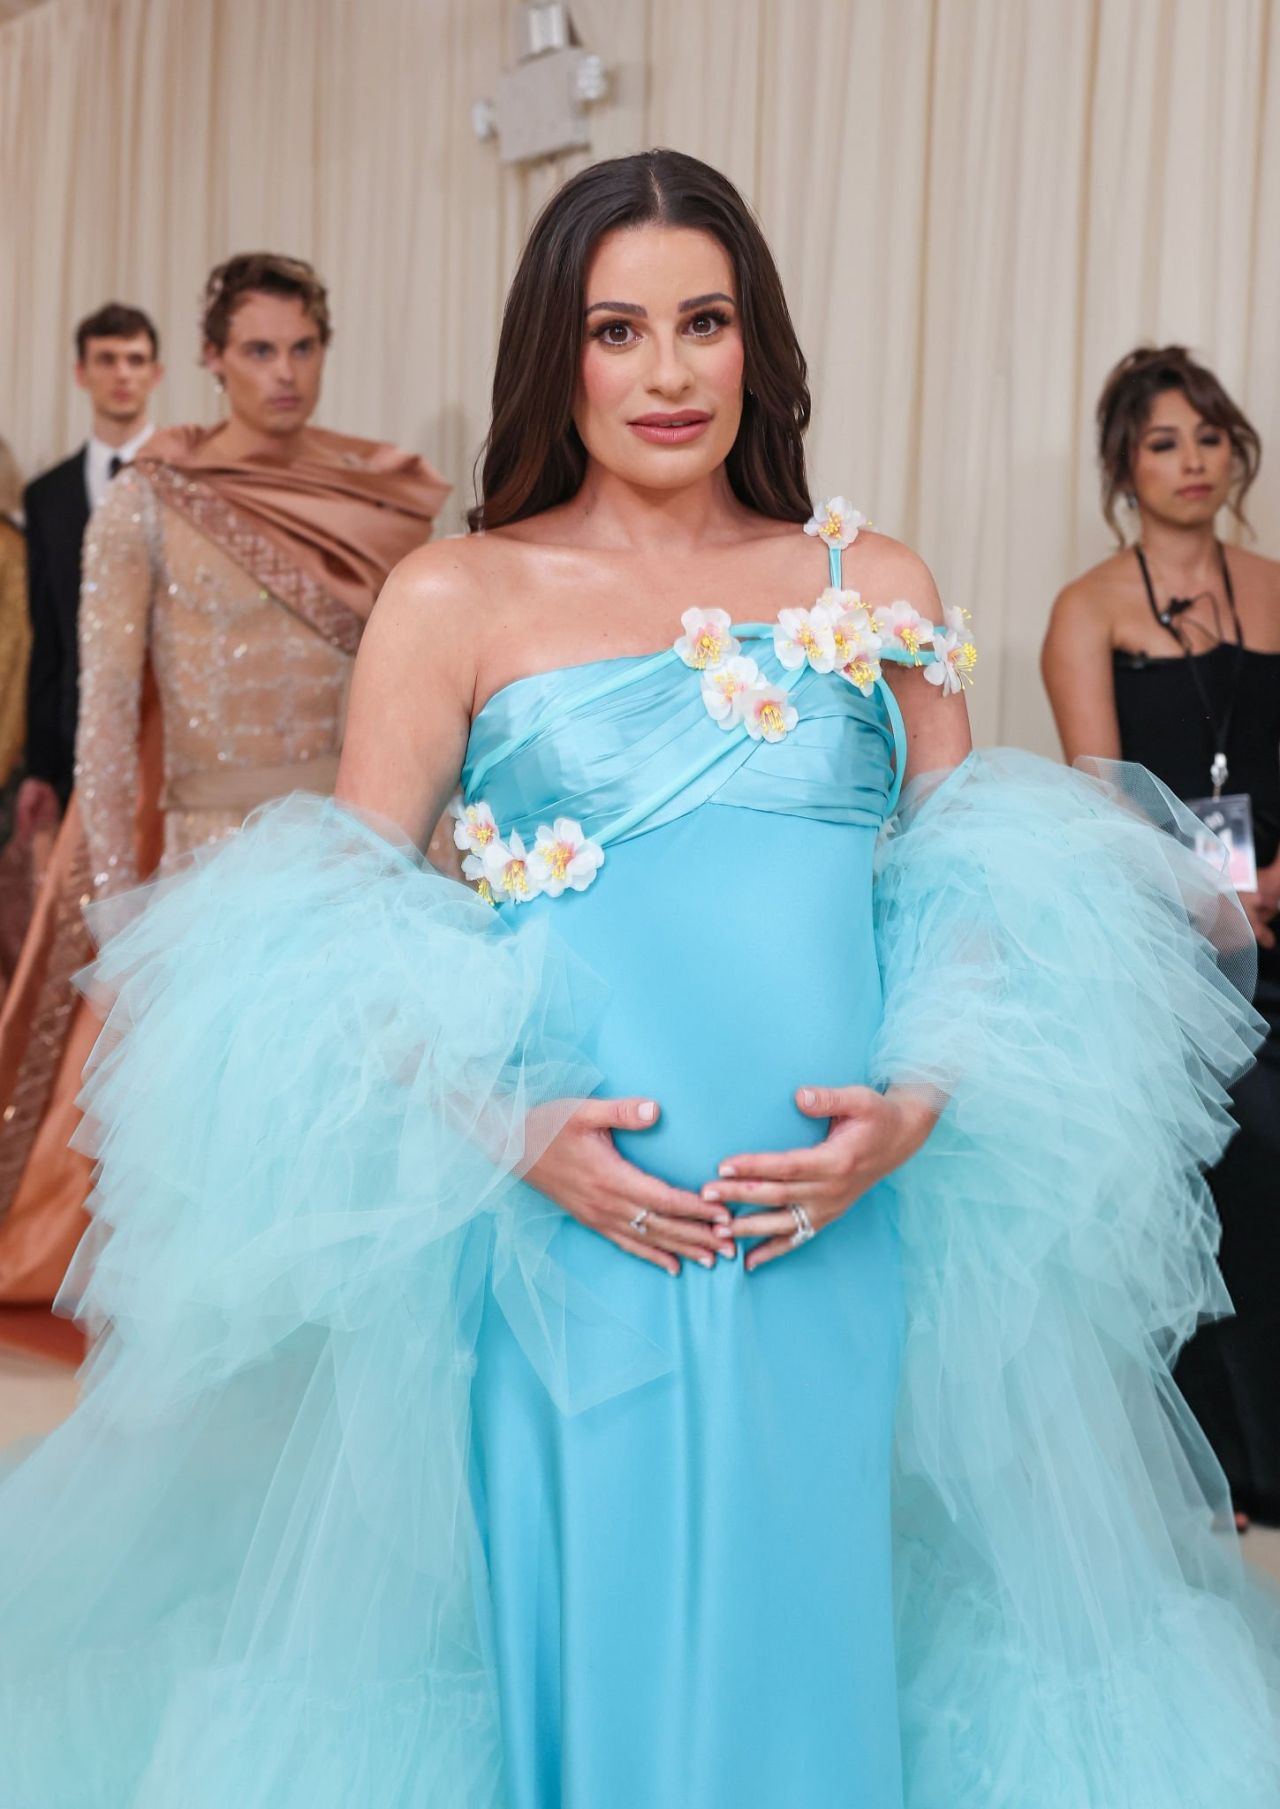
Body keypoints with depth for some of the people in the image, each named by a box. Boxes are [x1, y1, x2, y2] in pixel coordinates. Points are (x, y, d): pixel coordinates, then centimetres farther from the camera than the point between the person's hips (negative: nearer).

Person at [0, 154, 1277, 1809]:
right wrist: (510, 1130, -13)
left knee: (803, 1652, 8)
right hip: (561, 1245, -2)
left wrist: (915, 1106, -6)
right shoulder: (458, 596, 4)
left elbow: (977, 889, 11)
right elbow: (336, 928, 1)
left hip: (840, 1250, 2)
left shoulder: (877, 590, 10)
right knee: (589, 1654, 4)